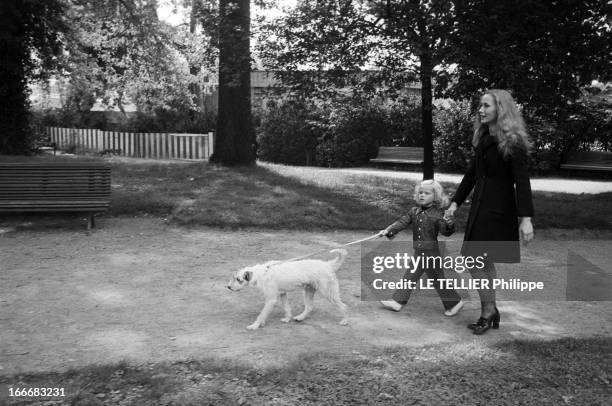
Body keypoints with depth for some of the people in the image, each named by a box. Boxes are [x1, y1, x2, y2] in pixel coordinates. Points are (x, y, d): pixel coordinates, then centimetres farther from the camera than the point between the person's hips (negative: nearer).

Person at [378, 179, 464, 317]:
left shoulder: (437, 215, -12)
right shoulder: (414, 211, 5)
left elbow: (445, 231, -17)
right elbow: (402, 222, 4)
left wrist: (449, 225, -38)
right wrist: (388, 230, -6)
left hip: (431, 253, -5)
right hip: (418, 253, 6)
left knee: (437, 280, 4)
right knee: (410, 276, 9)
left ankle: (455, 302, 21)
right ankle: (397, 301, 16)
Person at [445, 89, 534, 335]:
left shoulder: (513, 142, -11)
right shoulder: (483, 139, 11)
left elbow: (522, 182, -17)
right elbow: (471, 174, 17)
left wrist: (526, 218, -23)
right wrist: (456, 202, 14)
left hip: (499, 211, -8)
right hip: (480, 207, 8)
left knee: (475, 262, -9)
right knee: (484, 262, 12)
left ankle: (488, 311, 7)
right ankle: (489, 312, 24)